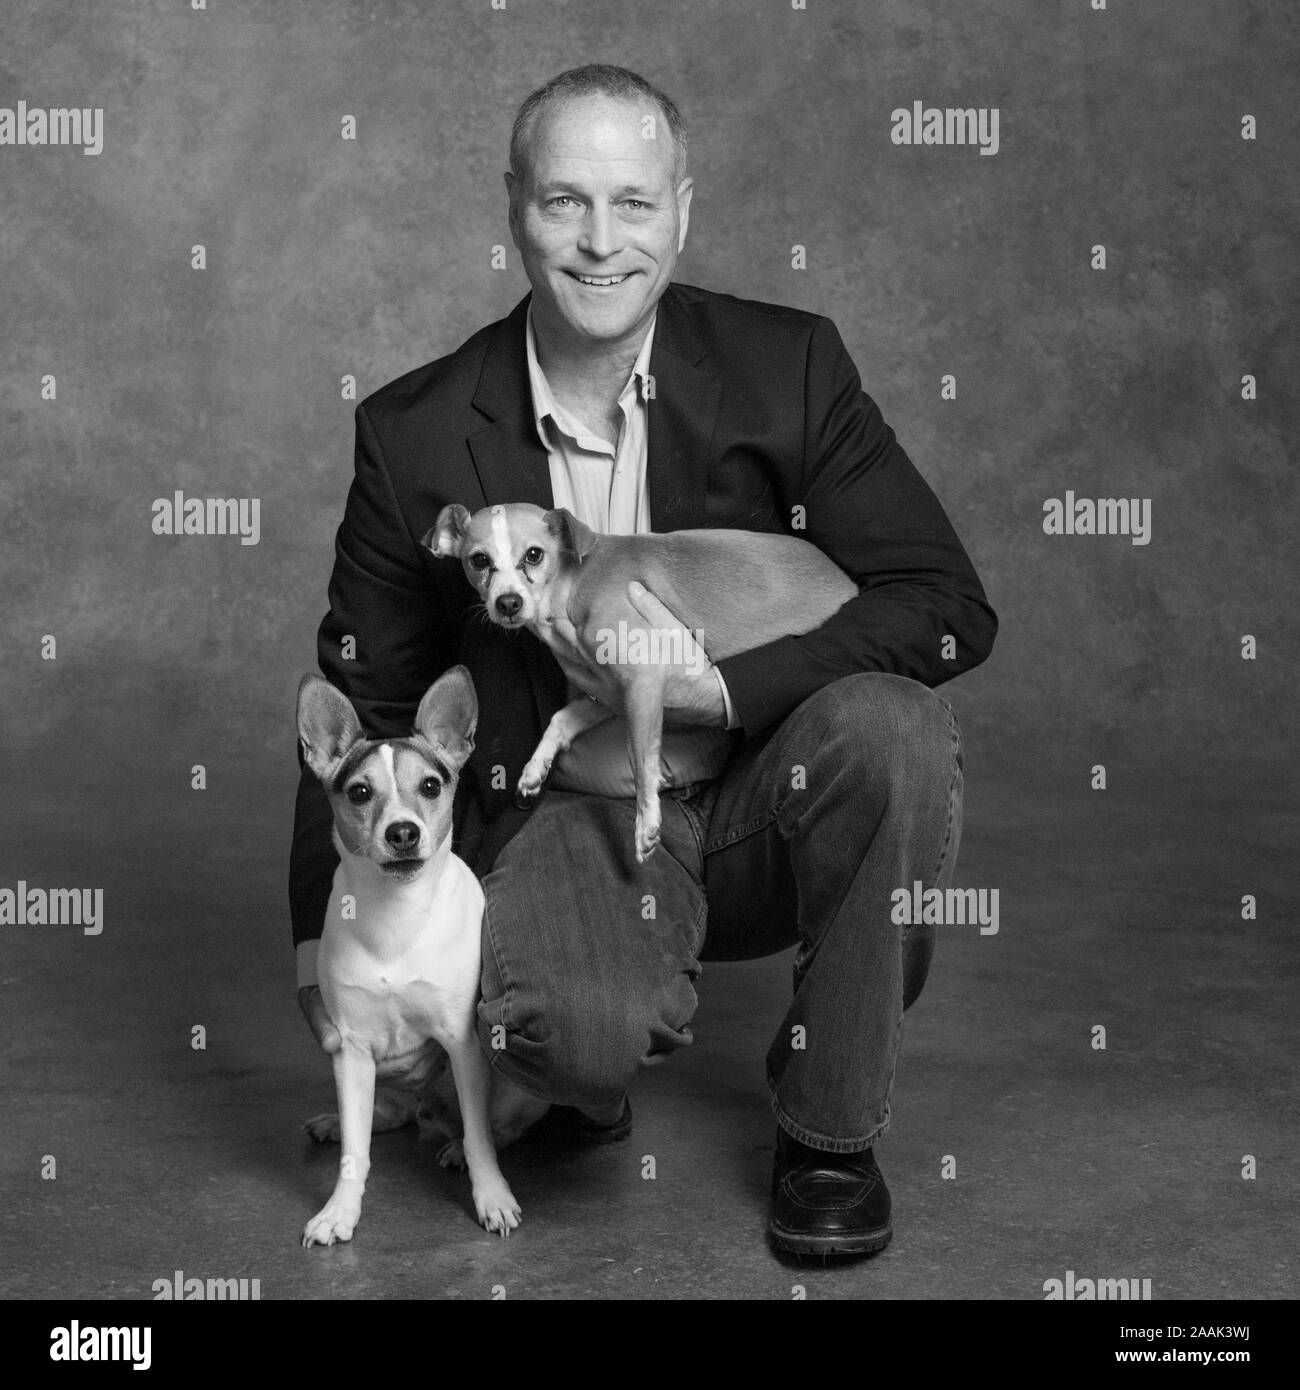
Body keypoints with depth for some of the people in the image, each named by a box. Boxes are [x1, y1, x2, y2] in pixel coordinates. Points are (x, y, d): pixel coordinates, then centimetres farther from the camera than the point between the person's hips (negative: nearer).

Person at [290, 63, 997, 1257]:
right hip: (569, 817, -1)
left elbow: (951, 608, -12)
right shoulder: (418, 435, -5)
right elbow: (364, 695, 5)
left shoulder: (786, 366, -7)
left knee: (892, 726, -31)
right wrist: (324, 933, 5)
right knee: (567, 1031, -33)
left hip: (764, 802, 2)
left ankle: (829, 1133, -8)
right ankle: (587, 1062, 10)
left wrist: (714, 683, -23)